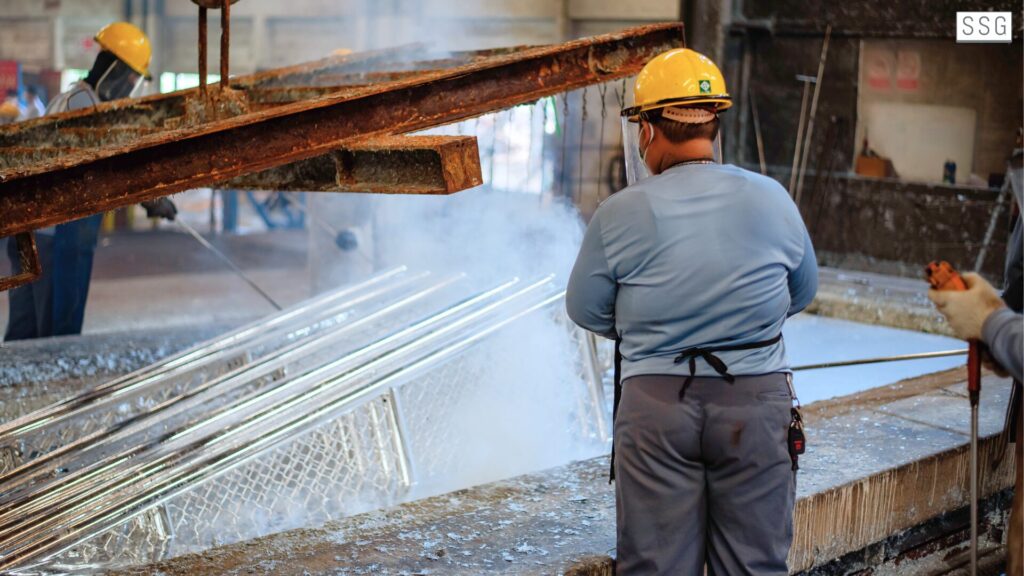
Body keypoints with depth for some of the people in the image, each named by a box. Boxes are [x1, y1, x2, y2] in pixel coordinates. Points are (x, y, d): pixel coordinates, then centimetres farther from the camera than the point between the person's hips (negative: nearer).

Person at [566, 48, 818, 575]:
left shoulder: (620, 214, -9)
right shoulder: (771, 200, -2)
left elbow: (585, 309, 3)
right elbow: (802, 292, 13)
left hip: (656, 404, -1)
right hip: (756, 401, 2)